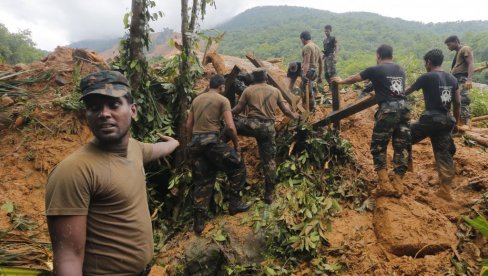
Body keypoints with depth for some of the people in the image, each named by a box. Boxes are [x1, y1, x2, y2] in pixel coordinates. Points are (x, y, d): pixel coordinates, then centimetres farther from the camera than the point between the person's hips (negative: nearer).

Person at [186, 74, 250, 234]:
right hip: (212, 140, -6)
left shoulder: (196, 99, 17)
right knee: (237, 167, 15)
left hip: (195, 141, 6)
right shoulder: (223, 100, 0)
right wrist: (236, 144, 3)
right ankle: (234, 204, 17)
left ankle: (198, 221, 12)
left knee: (202, 181, 12)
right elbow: (230, 126, -10)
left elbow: (188, 126, 16)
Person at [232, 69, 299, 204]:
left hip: (253, 124, -3)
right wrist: (294, 115, 37)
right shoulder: (275, 91, 13)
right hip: (268, 128, 3)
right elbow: (285, 110, 16)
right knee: (269, 160, 10)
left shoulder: (248, 90, 5)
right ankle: (269, 194, 17)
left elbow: (238, 109, 7)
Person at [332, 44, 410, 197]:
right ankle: (397, 185, 9)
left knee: (378, 146, 4)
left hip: (388, 110, -6)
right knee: (402, 147, 8)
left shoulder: (375, 70, 3)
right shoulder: (400, 70, 18)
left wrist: (341, 81, 38)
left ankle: (384, 185, -1)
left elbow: (354, 79, 17)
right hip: (403, 108, 6)